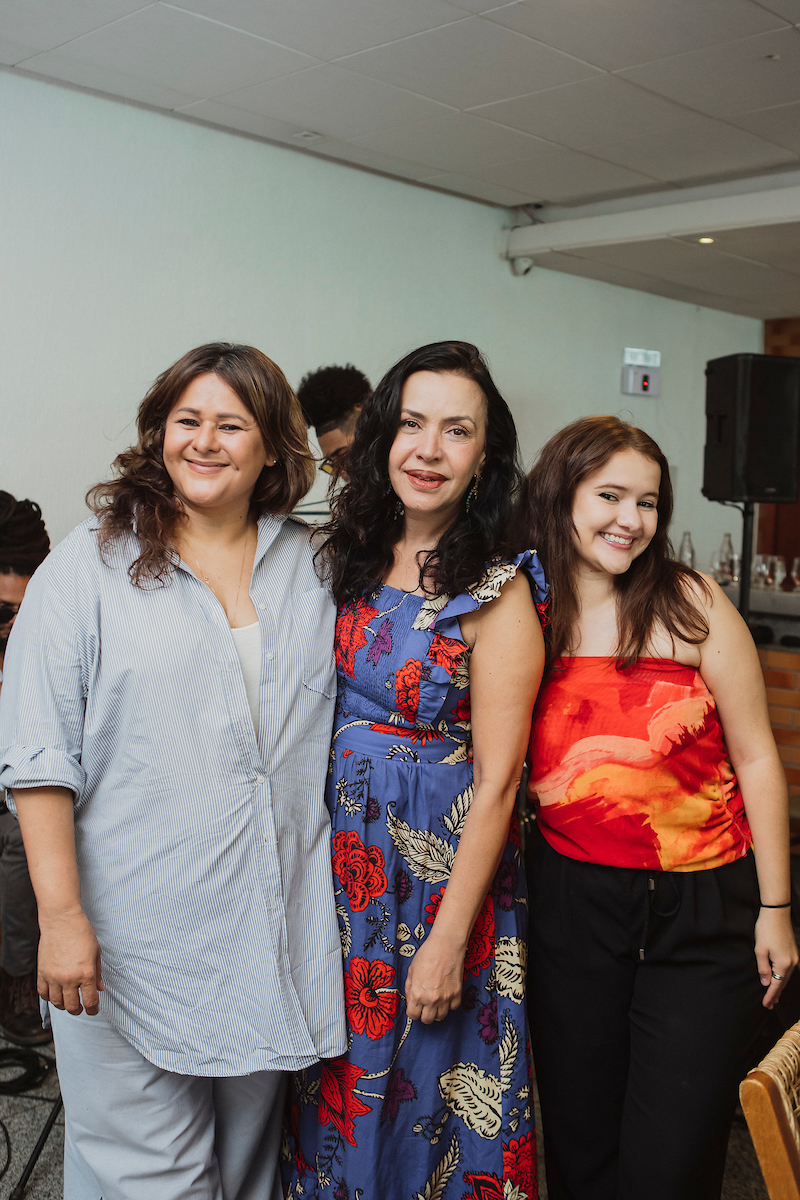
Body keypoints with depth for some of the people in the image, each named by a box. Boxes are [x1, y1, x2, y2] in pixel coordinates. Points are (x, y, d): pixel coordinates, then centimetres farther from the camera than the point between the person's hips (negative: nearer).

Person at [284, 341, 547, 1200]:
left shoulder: (498, 591, -15)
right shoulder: (348, 559, 2)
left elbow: (496, 781, -16)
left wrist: (449, 941, -16)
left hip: (441, 868, -5)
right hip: (338, 861, 5)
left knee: (423, 1084, 12)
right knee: (335, 1082, 19)